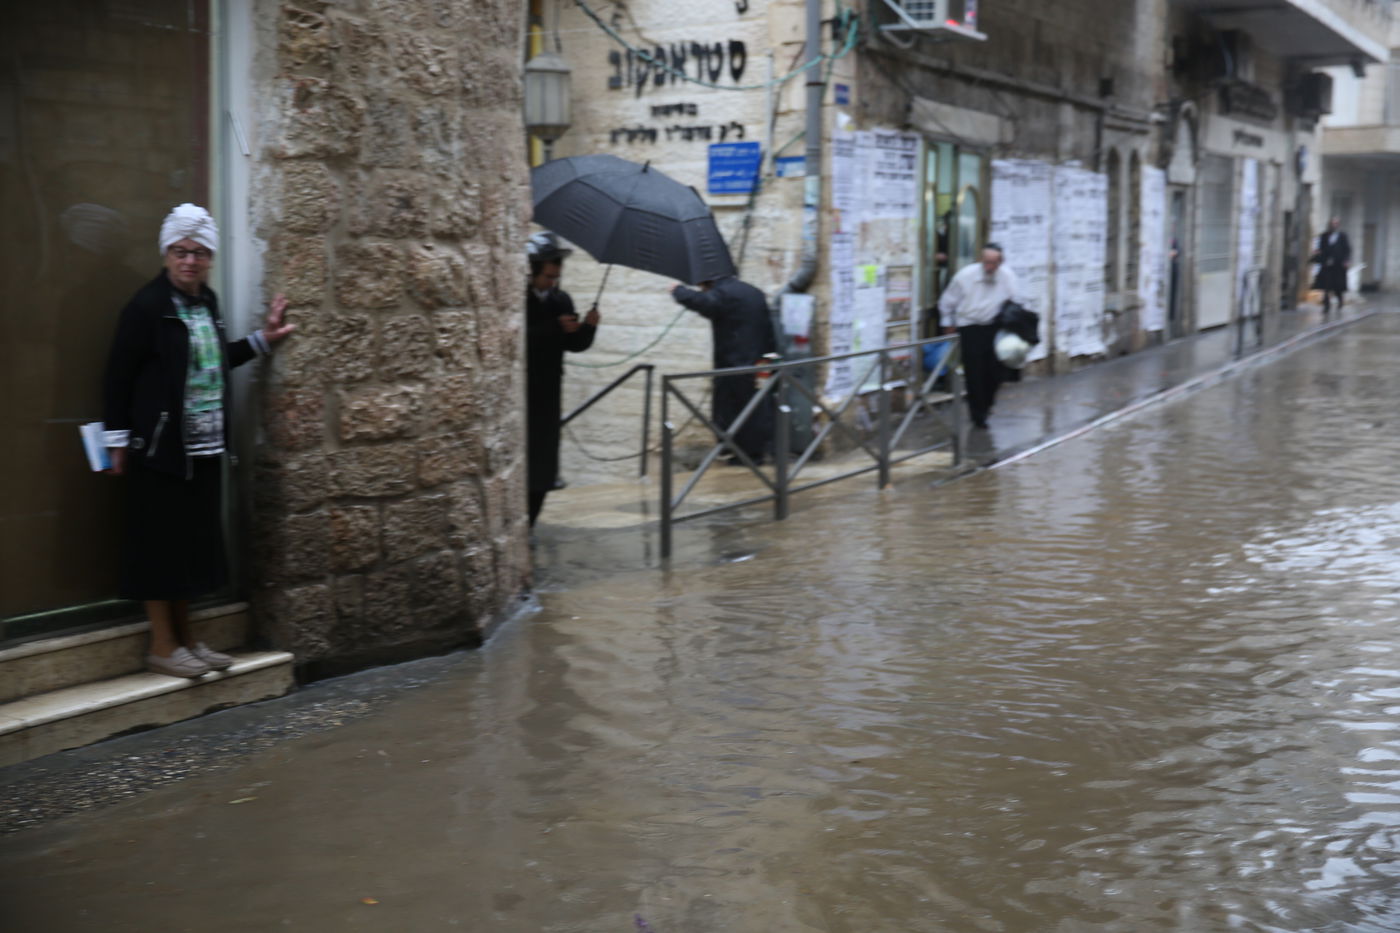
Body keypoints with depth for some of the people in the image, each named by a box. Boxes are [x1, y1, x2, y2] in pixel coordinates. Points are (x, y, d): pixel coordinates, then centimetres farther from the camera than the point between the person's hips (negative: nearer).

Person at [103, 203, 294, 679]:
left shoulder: (206, 302, 11)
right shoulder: (147, 306, -12)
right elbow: (118, 378, -11)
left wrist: (262, 339, 20)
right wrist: (118, 444, -12)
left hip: (203, 449, 8)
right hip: (159, 448, -7)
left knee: (192, 542, 12)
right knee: (160, 544, -1)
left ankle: (185, 637, 22)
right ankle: (162, 646, 8)